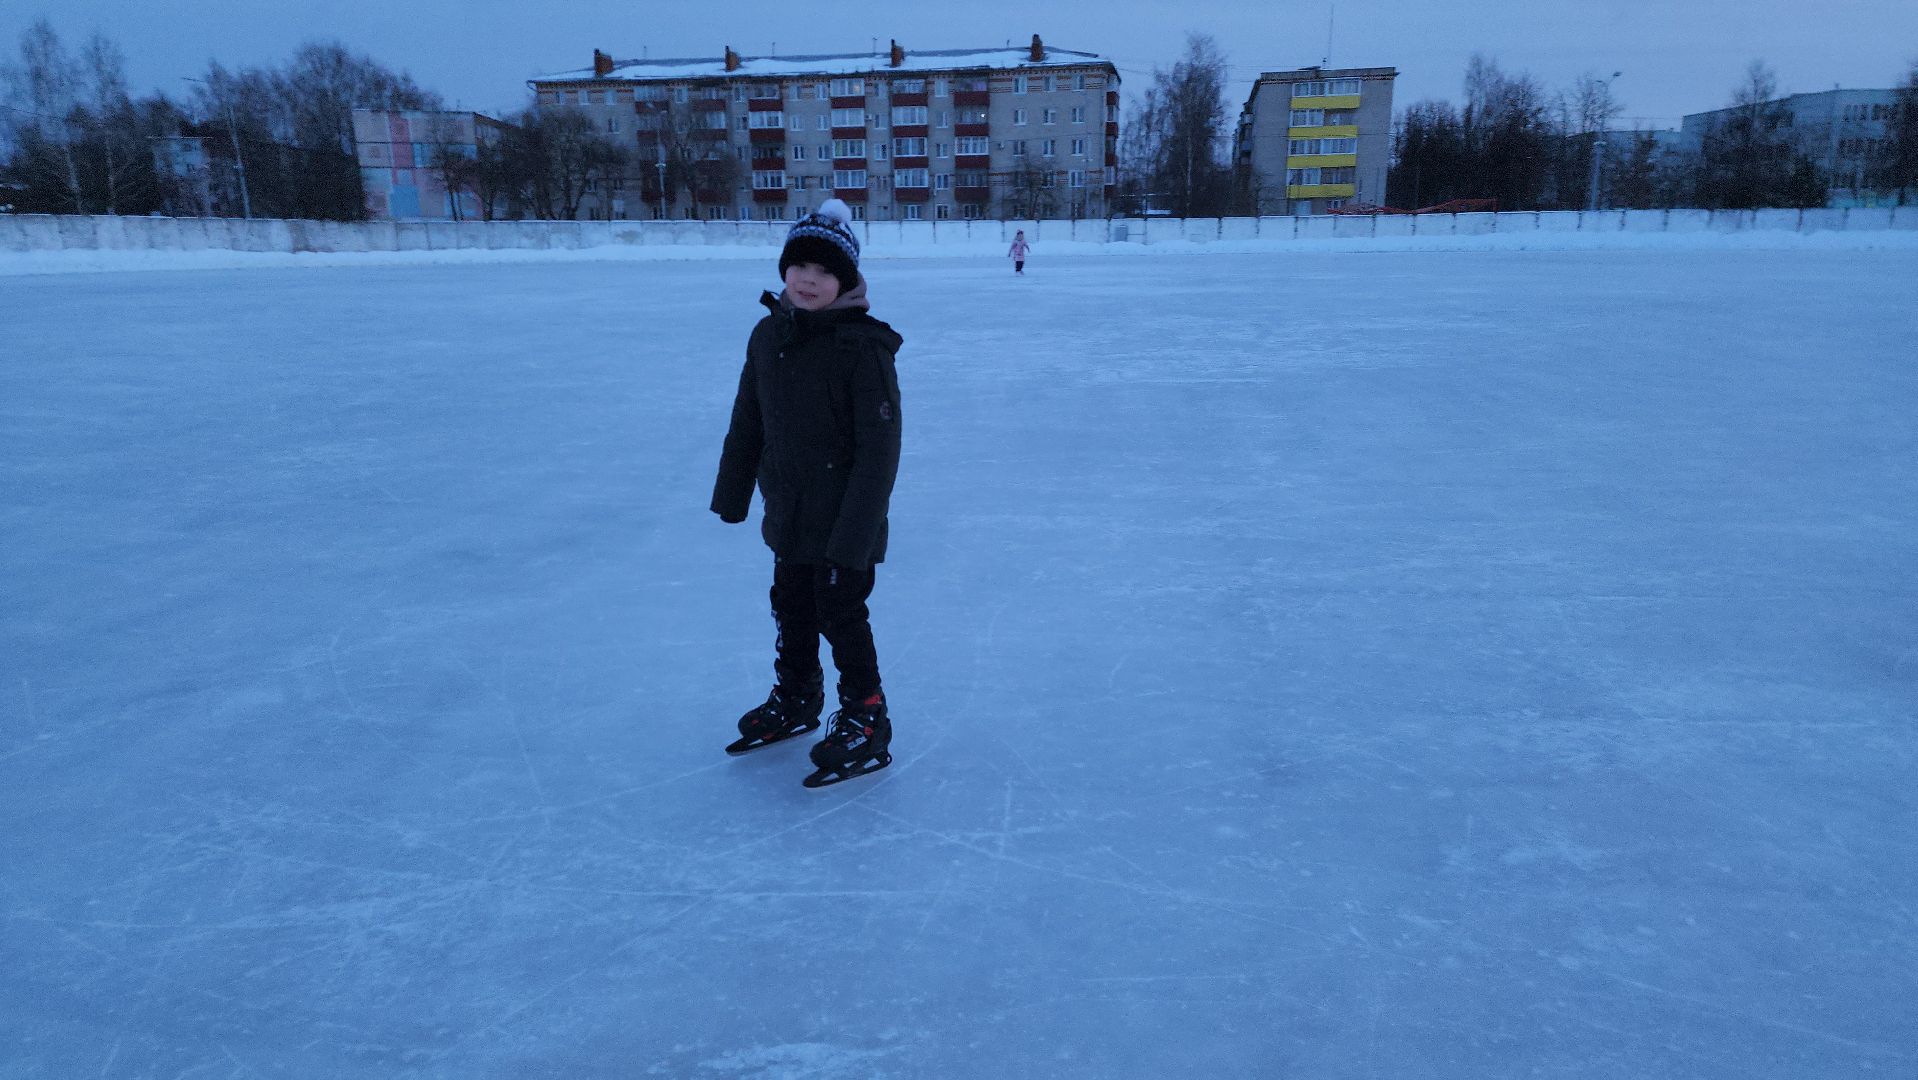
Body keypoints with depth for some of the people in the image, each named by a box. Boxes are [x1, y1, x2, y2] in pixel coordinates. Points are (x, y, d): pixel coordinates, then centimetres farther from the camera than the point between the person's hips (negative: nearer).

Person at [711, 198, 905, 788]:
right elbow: (747, 422, 11)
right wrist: (732, 494, 15)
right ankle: (795, 699, 42)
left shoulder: (864, 346, -19)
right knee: (790, 608, 20)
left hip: (843, 519, -6)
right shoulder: (768, 335, 1)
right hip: (788, 513, 7)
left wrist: (856, 531, -21)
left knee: (841, 616, 3)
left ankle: (866, 723, 21)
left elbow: (880, 445, -20)